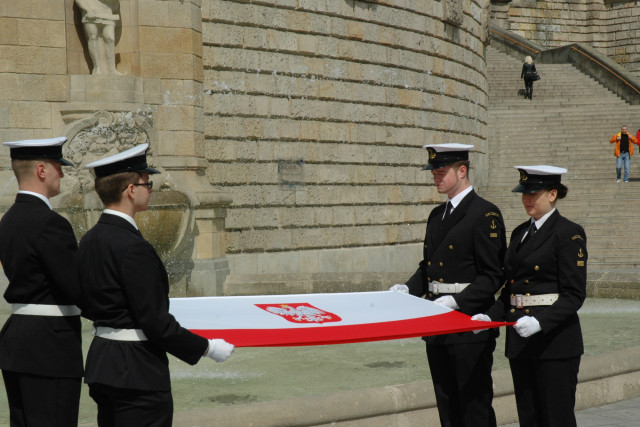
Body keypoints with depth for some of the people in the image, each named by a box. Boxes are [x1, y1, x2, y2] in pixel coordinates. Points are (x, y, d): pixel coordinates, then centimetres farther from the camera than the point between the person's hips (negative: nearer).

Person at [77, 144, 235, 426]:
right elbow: (157, 325, -20)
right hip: (137, 372, -9)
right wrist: (207, 348, -9)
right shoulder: (133, 247, -20)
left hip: (101, 365, 10)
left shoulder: (89, 241, 7)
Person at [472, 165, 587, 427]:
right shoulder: (520, 233, 15)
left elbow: (574, 295, -13)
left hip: (554, 339, -7)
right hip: (520, 340, 7)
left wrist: (540, 322, -25)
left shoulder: (569, 234, -8)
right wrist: (491, 316, 1)